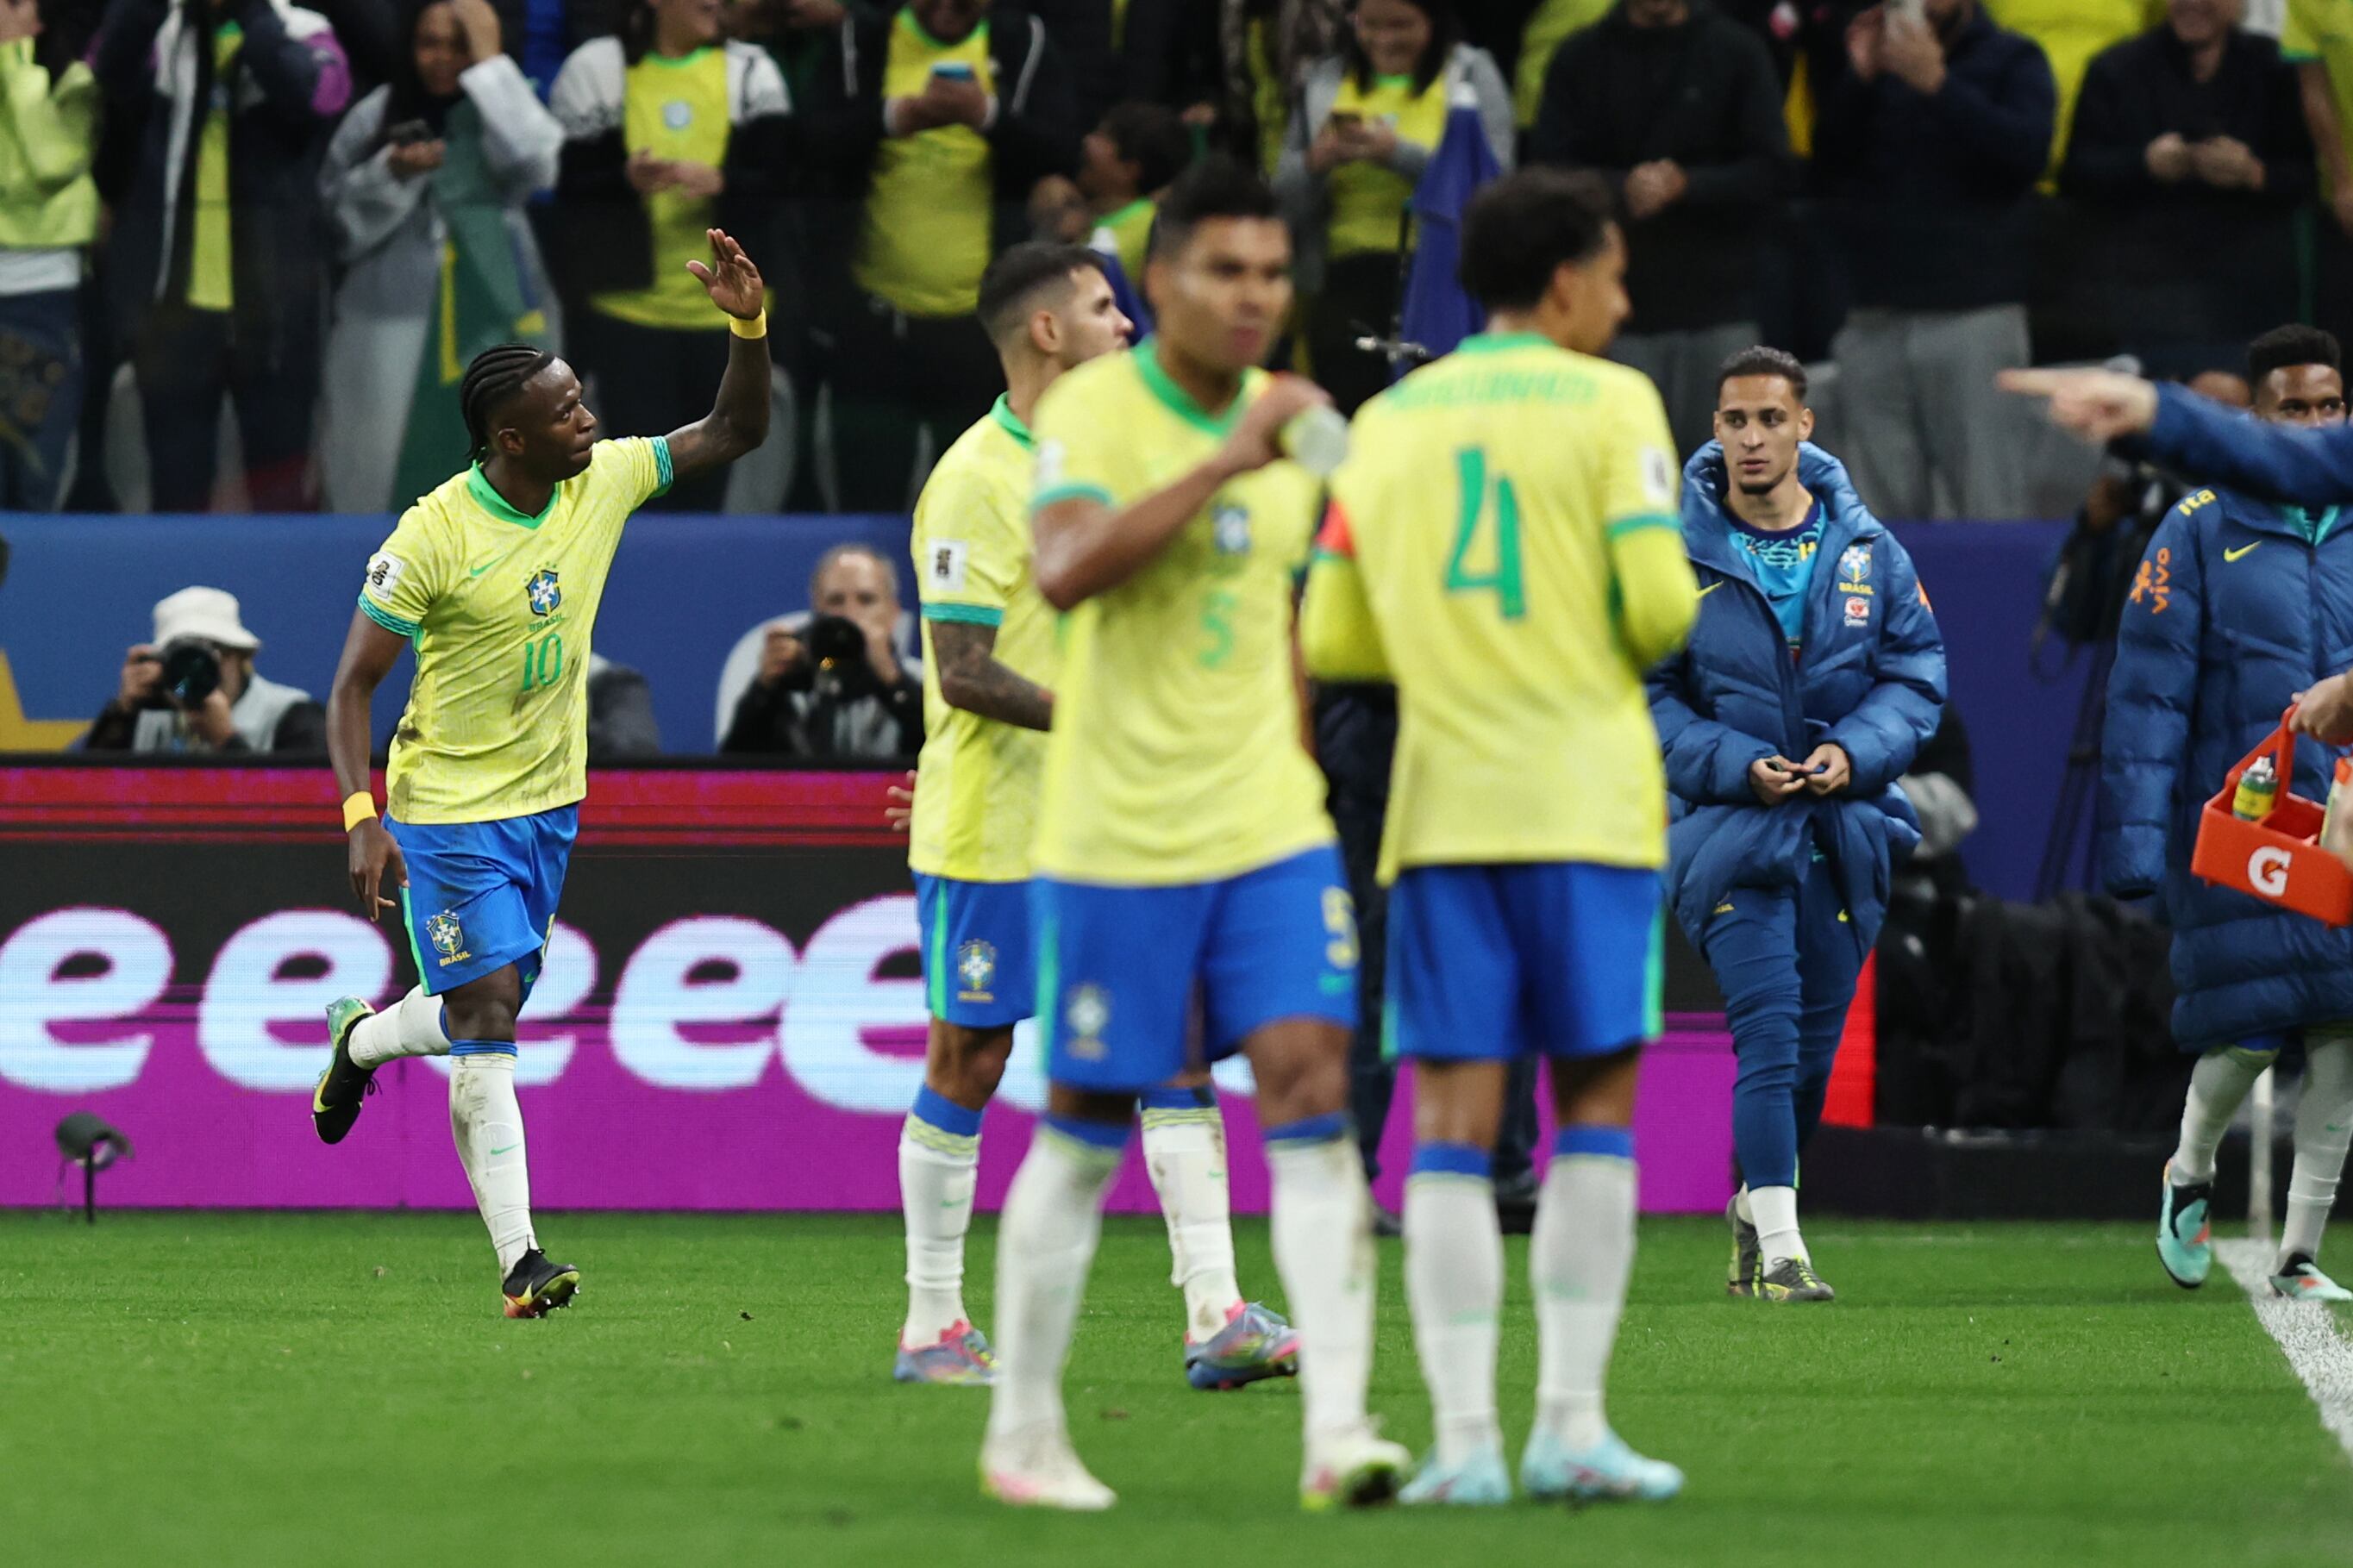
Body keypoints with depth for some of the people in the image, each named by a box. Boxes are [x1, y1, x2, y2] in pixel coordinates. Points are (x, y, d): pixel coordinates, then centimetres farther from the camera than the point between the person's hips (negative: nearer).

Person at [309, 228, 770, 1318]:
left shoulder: (603, 482, -3)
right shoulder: (433, 537, -20)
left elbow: (733, 433, 6)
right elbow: (352, 685, -15)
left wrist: (747, 324, -11)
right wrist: (362, 819, -25)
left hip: (549, 799, 6)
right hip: (450, 808, -6)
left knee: (488, 1011, 14)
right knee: (485, 1022, -10)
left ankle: (362, 1040, 47)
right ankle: (518, 1260, -10)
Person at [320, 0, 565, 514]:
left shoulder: (505, 113, 2)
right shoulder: (376, 115, 3)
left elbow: (535, 164, -20)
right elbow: (338, 210, 5)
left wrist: (489, 64, -16)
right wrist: (391, 174, -14)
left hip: (490, 320, -1)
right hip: (391, 319, 1)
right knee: (381, 471, 4)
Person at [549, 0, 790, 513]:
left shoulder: (750, 73, 7)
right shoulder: (595, 71, 3)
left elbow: (780, 177, 0)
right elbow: (570, 186, 1)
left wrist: (719, 182, -19)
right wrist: (625, 181, -19)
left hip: (725, 310, 2)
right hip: (627, 304, -2)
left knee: (705, 485, 5)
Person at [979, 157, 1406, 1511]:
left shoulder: (1289, 420, 9)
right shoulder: (1094, 410, -11)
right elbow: (1065, 572, -29)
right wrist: (1226, 461, -32)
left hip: (1271, 831, 5)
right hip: (1115, 838, -5)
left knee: (1313, 1092, -10)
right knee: (1087, 1131, 4)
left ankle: (1338, 1431, -15)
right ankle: (1024, 1431, 19)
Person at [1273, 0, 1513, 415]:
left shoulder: (1471, 74, 6)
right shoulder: (1326, 81, 16)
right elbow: (1286, 202, 14)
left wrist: (1397, 153, -16)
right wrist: (1316, 162, -7)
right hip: (1347, 282, 3)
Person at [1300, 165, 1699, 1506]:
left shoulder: (1386, 424, 11)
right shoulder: (1609, 403, -1)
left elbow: (1332, 639, 10)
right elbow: (1658, 602, -10)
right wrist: (1637, 646, 12)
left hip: (1445, 804, 3)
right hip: (1587, 798, -3)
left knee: (1454, 1126, 1)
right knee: (1597, 1105, 5)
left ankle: (1465, 1436, -5)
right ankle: (1570, 1421, 0)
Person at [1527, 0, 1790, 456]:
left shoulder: (1737, 52, 6)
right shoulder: (1580, 59, 9)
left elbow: (1769, 172, 0)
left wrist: (1686, 185, -16)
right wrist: (1620, 189, -18)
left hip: (1717, 306, 0)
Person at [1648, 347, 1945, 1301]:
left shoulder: (1867, 551, 4)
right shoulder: (1675, 556, -3)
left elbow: (1915, 675, 7)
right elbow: (1646, 693, -2)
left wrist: (1854, 754, -11)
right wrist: (1738, 766, -15)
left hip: (1846, 824, 3)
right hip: (1730, 823, -3)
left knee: (1815, 1044, 10)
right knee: (1767, 1029, -15)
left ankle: (1755, 1204, 32)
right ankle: (1778, 1249, -16)